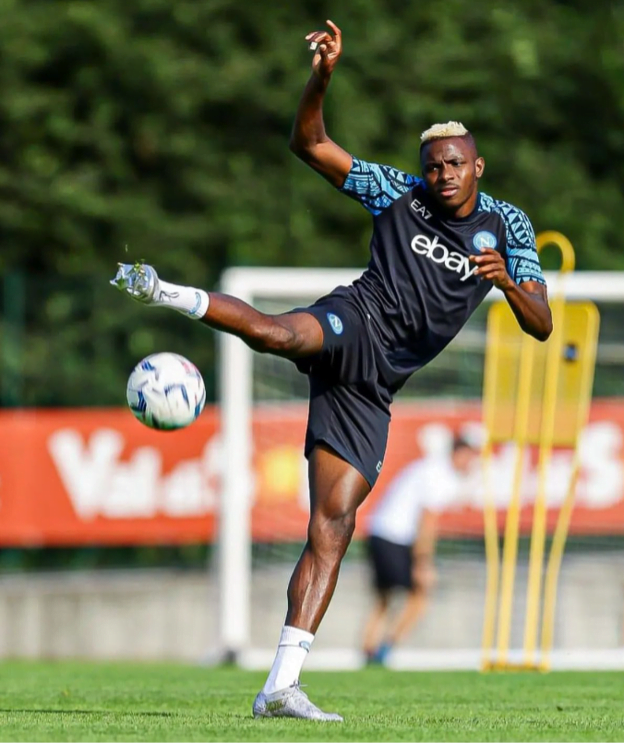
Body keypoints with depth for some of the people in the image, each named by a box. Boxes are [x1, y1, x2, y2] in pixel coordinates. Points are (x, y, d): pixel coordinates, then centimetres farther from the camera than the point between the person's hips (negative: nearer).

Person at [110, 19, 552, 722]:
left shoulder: (507, 226, 12)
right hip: (356, 322, -2)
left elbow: (541, 325, 6)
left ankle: (280, 685, -8)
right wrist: (322, 77, -14)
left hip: (371, 387, 2)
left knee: (332, 529, -5)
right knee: (277, 333, -43)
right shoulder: (397, 192, 6)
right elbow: (309, 143, 4)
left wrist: (507, 281, -16)